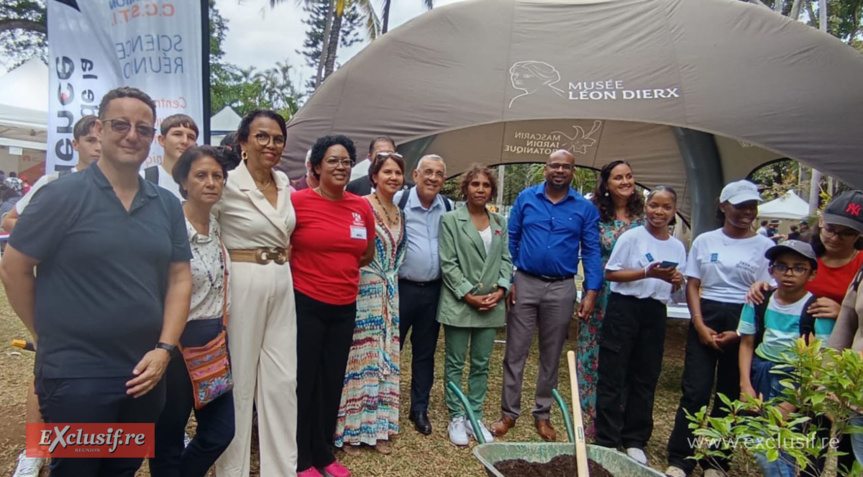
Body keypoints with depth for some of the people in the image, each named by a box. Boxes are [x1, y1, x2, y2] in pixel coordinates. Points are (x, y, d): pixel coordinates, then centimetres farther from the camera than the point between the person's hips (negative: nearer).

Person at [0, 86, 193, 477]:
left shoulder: (167, 205, 5)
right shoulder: (62, 195, -9)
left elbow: (180, 277, 5)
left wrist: (164, 348, -4)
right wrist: (49, 337, 2)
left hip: (144, 376, 5)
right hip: (75, 377, -5)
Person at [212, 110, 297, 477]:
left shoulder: (283, 182, 7)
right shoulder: (228, 184, -13)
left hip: (282, 284, 6)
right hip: (243, 284, -6)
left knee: (282, 380, 10)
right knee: (239, 378, 6)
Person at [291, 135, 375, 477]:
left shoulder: (362, 207, 4)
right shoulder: (298, 201, -10)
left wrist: (337, 266, 5)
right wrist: (310, 268, -4)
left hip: (345, 306, 5)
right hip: (306, 304, -4)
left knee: (333, 381, 15)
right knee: (304, 381, 6)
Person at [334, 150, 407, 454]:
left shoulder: (399, 213, 12)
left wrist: (391, 279, 14)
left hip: (389, 295, 7)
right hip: (363, 292, -7)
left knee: (386, 358, 10)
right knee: (362, 357, -2)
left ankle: (378, 427, 22)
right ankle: (351, 430, 13)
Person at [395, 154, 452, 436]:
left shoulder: (449, 208, 5)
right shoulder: (399, 201, -8)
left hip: (433, 290, 4)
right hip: (401, 287, -4)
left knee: (425, 353, 14)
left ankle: (420, 409, 28)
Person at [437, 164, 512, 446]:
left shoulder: (500, 223, 11)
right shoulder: (450, 220, -4)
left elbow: (506, 260, 10)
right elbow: (448, 264, -9)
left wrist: (500, 290, -6)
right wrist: (468, 295, -14)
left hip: (491, 304, 4)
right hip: (459, 303, -4)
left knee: (481, 364, 11)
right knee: (455, 364, 6)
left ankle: (475, 417, 24)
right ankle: (456, 418, 19)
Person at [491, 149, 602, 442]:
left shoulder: (585, 208, 1)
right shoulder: (526, 198, 1)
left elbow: (591, 251, 1)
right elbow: (511, 241, 3)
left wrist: (591, 292, -7)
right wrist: (506, 280, -3)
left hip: (561, 289, 1)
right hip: (524, 283, 0)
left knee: (551, 355, 12)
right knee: (515, 353, 5)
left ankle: (542, 414, 27)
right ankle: (509, 413, 18)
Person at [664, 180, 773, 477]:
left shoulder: (765, 246, 1)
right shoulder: (704, 241, 4)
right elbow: (692, 286, 5)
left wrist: (741, 332, -10)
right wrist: (699, 324, -7)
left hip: (745, 322, 0)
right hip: (706, 317, 0)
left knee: (730, 395, 9)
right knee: (695, 391, -3)